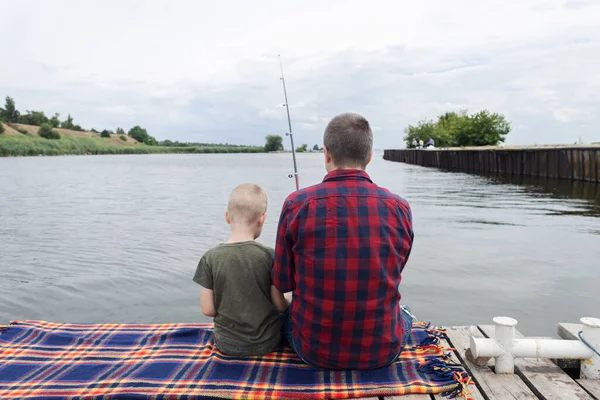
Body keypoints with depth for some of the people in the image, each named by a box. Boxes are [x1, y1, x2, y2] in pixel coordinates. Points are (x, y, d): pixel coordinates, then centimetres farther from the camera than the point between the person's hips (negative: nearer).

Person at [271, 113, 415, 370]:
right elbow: (391, 278, 7)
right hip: (382, 351, 2)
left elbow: (283, 284, -2)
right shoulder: (400, 208, -9)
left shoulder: (296, 205, -14)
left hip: (315, 350, -1)